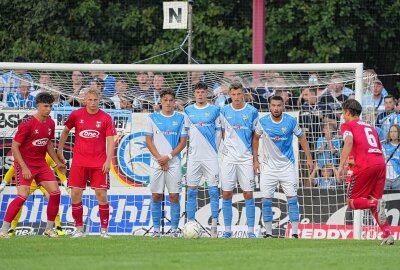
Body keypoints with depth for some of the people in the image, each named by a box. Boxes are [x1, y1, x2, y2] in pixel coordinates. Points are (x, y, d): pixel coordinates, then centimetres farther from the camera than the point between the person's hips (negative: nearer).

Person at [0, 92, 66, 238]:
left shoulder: (50, 123, 4)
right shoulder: (27, 123, -17)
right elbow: (15, 146, -16)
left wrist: (57, 162, 19)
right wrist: (24, 167, -20)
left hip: (41, 163, 7)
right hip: (25, 163, -7)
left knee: (55, 192, -2)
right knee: (23, 196, -18)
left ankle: (49, 229, 11)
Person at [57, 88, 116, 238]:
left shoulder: (106, 118, -1)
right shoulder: (76, 115, 2)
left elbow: (110, 141, -2)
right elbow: (65, 131, 16)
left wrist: (108, 161, -11)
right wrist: (60, 151, 14)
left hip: (99, 163, -1)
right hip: (79, 162, 1)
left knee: (101, 195, -5)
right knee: (75, 194, -2)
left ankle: (104, 230, 3)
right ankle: (79, 229, 9)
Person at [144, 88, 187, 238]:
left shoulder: (180, 118, 4)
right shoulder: (152, 117, 5)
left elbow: (183, 142, 2)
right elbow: (149, 141, 4)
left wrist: (168, 157, -8)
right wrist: (160, 159, -6)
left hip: (174, 162, 0)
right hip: (156, 162, 0)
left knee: (174, 196, -3)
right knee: (156, 196, 1)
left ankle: (174, 229, 2)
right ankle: (156, 229, 8)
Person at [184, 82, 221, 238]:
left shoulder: (215, 110, 4)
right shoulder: (188, 111, 10)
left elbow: (219, 132, 5)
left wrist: (216, 150, 0)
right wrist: (190, 147, 6)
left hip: (211, 155, -2)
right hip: (194, 156, 2)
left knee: (213, 190, -4)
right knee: (191, 191, 1)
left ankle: (214, 227, -2)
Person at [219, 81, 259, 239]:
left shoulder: (252, 112, 1)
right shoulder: (224, 111, 4)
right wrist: (231, 145, 3)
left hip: (246, 158, -1)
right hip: (228, 158, 1)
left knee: (248, 194, -3)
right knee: (226, 194, 0)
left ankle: (251, 231, 3)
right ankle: (227, 230, 9)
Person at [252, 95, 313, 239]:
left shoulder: (291, 121, -8)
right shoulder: (262, 122, -7)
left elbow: (302, 138, 5)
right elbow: (256, 138, 10)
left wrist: (309, 158, 2)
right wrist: (255, 160, 8)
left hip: (287, 166, -1)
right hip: (268, 166, 1)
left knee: (292, 199, -7)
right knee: (266, 200, -2)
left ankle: (295, 233, -4)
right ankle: (268, 233, 7)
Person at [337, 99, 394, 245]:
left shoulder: (347, 125, 9)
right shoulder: (370, 127, 28)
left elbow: (349, 142, -12)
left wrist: (341, 165, -18)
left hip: (365, 166, -6)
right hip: (380, 163, 6)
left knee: (352, 201, 6)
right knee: (374, 200, 14)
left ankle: (377, 204, -23)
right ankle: (387, 234, -5)